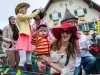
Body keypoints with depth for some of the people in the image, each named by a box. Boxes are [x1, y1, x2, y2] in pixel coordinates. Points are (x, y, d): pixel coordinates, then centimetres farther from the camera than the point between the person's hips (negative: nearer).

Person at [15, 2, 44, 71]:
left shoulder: (26, 19, 27)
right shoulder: (19, 16, 0)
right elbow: (30, 16, -14)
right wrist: (39, 10, -6)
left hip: (29, 39, 9)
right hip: (23, 39, -9)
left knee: (29, 60, 9)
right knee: (23, 60, -16)